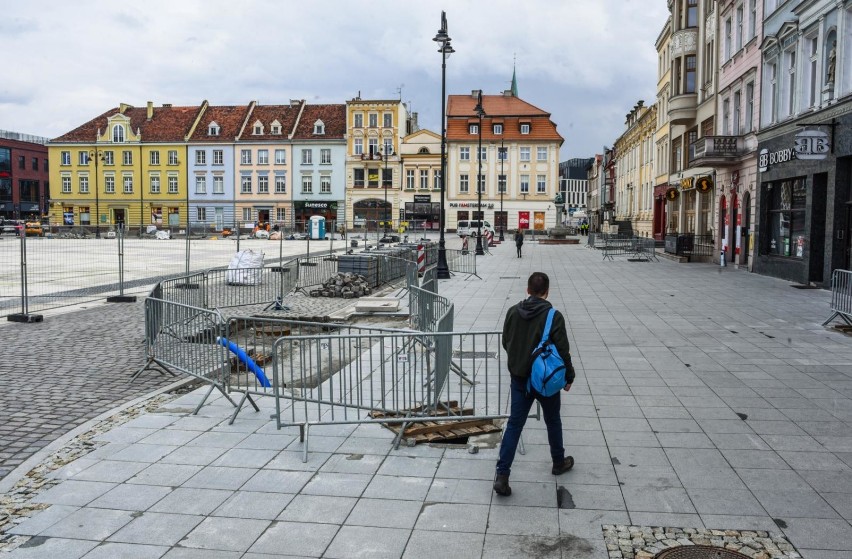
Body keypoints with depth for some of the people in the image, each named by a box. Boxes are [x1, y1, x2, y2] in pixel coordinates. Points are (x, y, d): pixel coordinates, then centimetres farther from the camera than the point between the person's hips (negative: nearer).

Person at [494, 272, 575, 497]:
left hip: (519, 379, 3)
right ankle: (559, 462, 38)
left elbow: (506, 342, 8)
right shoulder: (553, 316, -16)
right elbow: (563, 350, -13)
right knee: (553, 421, 19)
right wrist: (569, 376, 1)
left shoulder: (513, 312, -3)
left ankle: (502, 474, -3)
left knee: (514, 424, 5)